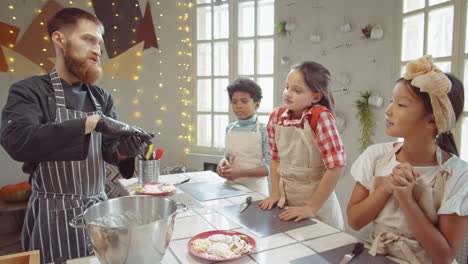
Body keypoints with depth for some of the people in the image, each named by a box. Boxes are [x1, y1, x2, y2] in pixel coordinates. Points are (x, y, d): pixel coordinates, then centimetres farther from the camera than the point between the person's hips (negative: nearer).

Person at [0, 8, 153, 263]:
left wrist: (124, 151, -18)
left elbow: (110, 151, 5)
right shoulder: (29, 91, -8)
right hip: (55, 216, -5)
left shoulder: (102, 97, 7)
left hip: (99, 209, 5)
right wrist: (92, 122, -31)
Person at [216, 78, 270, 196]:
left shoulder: (263, 130, -13)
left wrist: (240, 173, -24)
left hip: (255, 189, -4)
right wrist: (223, 161, -7)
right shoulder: (229, 128, 3)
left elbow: (269, 167, -15)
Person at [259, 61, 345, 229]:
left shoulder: (321, 116, -20)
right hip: (285, 201, 5)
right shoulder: (276, 116, -5)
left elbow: (336, 164, -24)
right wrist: (275, 193, 0)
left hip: (318, 205, -4)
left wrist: (311, 208, -21)